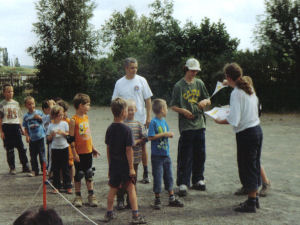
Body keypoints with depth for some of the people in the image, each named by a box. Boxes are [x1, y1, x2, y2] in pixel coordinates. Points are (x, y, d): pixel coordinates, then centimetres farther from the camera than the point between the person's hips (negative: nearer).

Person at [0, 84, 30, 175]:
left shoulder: (16, 103, 11)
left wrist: (21, 128, 11)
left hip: (16, 126, 3)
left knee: (21, 148, 0)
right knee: (9, 149, 4)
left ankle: (25, 167, 7)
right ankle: (12, 168, 14)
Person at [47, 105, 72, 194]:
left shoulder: (64, 123, 0)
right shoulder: (51, 126, 1)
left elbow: (69, 134, -1)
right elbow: (48, 138, 5)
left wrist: (62, 132, -17)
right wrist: (52, 135, -15)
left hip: (64, 147, -1)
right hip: (55, 148, 1)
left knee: (65, 168, 4)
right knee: (55, 168, 5)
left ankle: (68, 186, 11)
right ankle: (56, 186, 14)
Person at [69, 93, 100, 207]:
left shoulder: (86, 117, 9)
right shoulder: (74, 120, -12)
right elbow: (71, 139, -12)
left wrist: (93, 148, 18)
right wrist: (74, 153, -15)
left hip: (88, 151, 6)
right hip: (79, 153, -6)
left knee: (89, 174, 11)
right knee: (78, 174, 5)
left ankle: (91, 196, 19)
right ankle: (78, 197, 16)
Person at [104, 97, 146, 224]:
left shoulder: (110, 129, 1)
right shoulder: (127, 129, -15)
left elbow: (108, 148, 7)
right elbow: (128, 150, -16)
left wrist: (110, 165, 16)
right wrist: (131, 167, -11)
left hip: (113, 165, 5)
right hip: (125, 165, -5)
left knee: (112, 189, 15)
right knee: (131, 189, 3)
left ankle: (109, 214, 24)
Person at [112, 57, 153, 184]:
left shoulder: (141, 80, 1)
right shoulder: (119, 83, 5)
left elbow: (148, 100, 2)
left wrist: (148, 117, -6)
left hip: (140, 120, -1)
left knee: (142, 146, 3)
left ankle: (145, 173, 13)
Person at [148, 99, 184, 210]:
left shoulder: (164, 121, 9)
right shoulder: (154, 122, -13)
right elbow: (151, 137, -18)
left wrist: (170, 134, -2)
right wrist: (163, 134, -18)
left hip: (166, 154, 7)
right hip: (157, 155, -7)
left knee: (168, 176, 12)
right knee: (158, 177, 0)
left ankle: (172, 198, 21)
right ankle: (157, 199, 13)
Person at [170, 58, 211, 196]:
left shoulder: (199, 83, 10)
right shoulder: (179, 86, -1)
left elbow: (208, 100, 17)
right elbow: (173, 106, 1)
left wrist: (205, 101, -5)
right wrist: (183, 111, -16)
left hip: (200, 124, 5)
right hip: (186, 126, -4)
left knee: (200, 154, 11)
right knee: (185, 156, -4)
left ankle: (198, 180, 24)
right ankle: (183, 183, 1)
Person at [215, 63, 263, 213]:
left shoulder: (236, 93, -17)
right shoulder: (250, 89, 7)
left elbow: (234, 120, -22)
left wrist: (219, 121, -5)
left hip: (245, 133, -8)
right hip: (257, 129, 8)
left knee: (247, 167, 0)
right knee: (254, 165, 17)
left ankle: (251, 204, 7)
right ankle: (254, 198, 28)